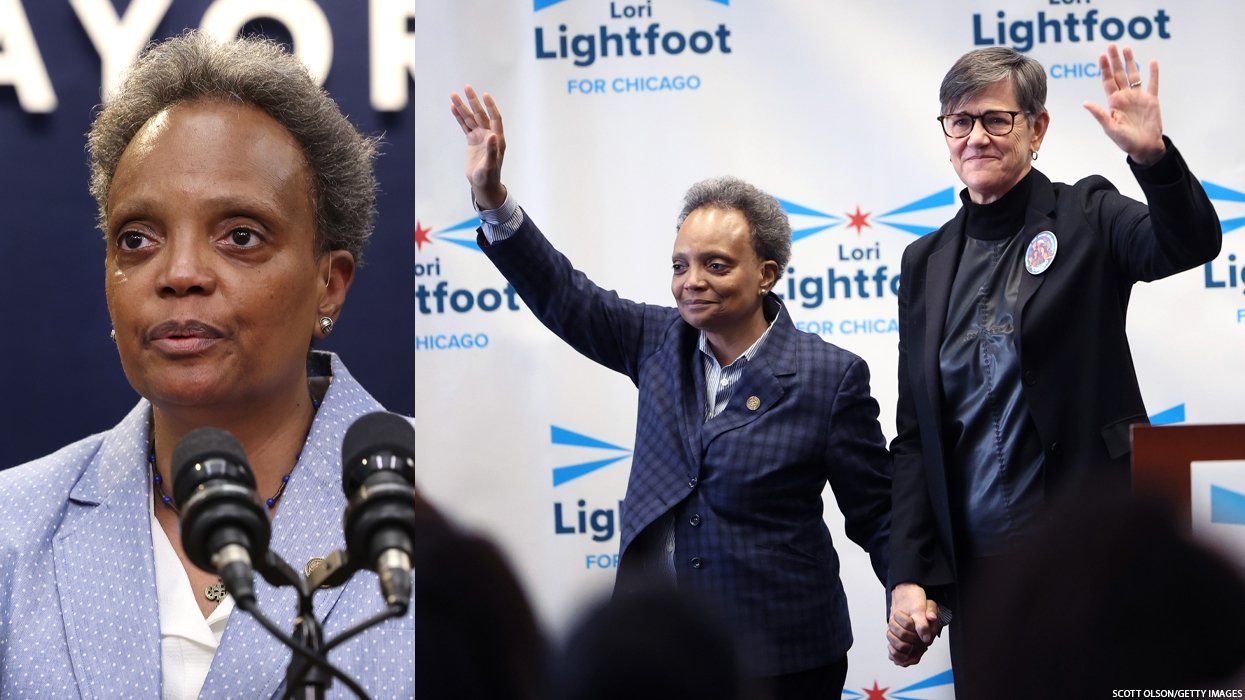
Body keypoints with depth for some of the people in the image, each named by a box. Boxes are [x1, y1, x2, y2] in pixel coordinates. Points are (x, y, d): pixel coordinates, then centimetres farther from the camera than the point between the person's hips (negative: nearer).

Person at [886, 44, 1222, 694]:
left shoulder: (1086, 218, 1)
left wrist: (1153, 155, -38)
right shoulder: (927, 261, 11)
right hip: (977, 562, 4)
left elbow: (1190, 243, -20)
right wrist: (909, 574, 2)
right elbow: (914, 435, 10)